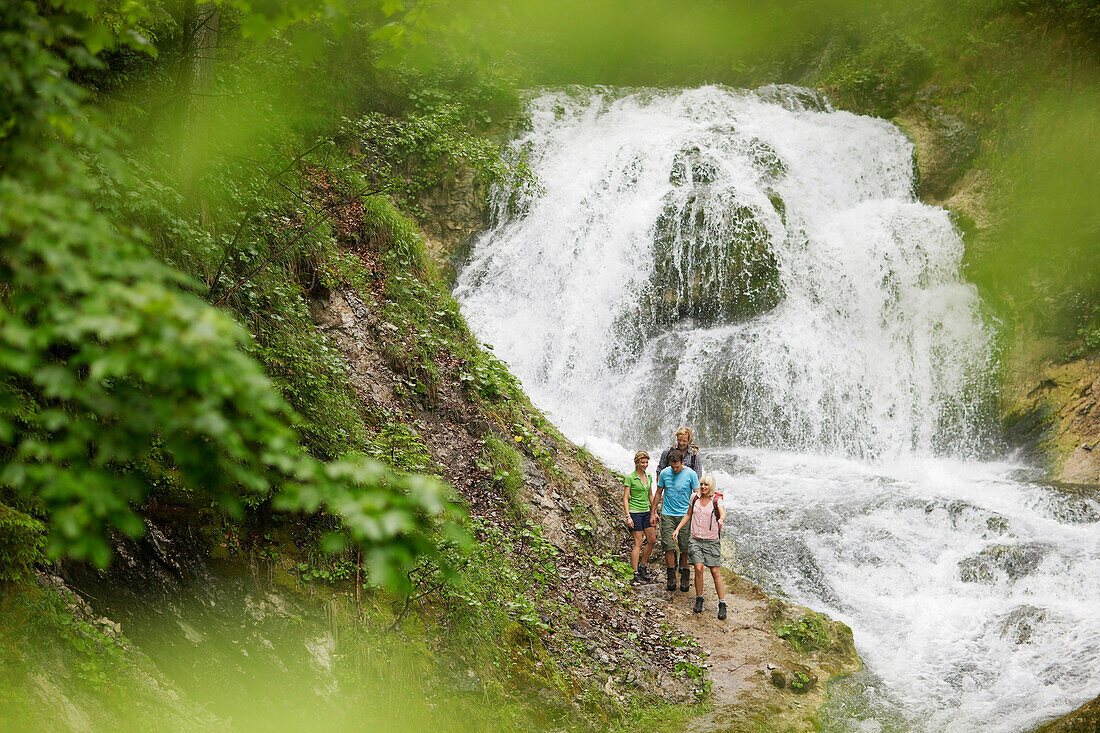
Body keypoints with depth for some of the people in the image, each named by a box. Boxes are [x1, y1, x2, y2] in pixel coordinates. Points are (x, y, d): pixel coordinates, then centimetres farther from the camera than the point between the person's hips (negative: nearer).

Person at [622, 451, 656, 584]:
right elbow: (625, 498, -10)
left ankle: (642, 565, 24)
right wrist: (628, 517, -15)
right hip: (635, 512, -7)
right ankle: (636, 574, 1)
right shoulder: (630, 478, -11)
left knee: (652, 540, 6)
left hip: (646, 512, 7)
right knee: (638, 543, -6)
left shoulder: (648, 477, 8)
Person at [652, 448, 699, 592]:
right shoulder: (664, 473, 3)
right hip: (667, 514, 2)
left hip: (684, 515, -2)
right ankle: (671, 577, 7)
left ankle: (685, 577, 11)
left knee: (685, 548, -2)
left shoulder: (691, 474, -4)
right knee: (669, 546, -3)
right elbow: (658, 493, 14)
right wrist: (653, 512, 16)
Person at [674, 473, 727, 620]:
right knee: (698, 568, -10)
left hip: (712, 541, -2)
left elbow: (723, 514, -25)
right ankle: (699, 599, 8)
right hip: (696, 540, 2)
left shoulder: (717, 500, -6)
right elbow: (688, 515, 18)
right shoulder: (695, 499, 4)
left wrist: (721, 519, -48)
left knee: (715, 572, -3)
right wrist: (677, 529, 12)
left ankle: (722, 605, 5)